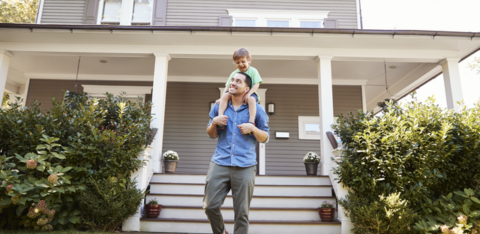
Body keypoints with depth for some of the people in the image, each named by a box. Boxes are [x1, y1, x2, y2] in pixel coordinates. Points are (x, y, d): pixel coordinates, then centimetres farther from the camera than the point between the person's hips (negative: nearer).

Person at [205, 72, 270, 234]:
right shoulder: (219, 106, 13)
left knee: (242, 213, 5)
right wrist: (214, 122, -2)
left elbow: (265, 138, 8)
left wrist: (252, 128, -11)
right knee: (210, 206, 3)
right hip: (220, 164, 2)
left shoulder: (256, 109, 6)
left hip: (245, 167, -2)